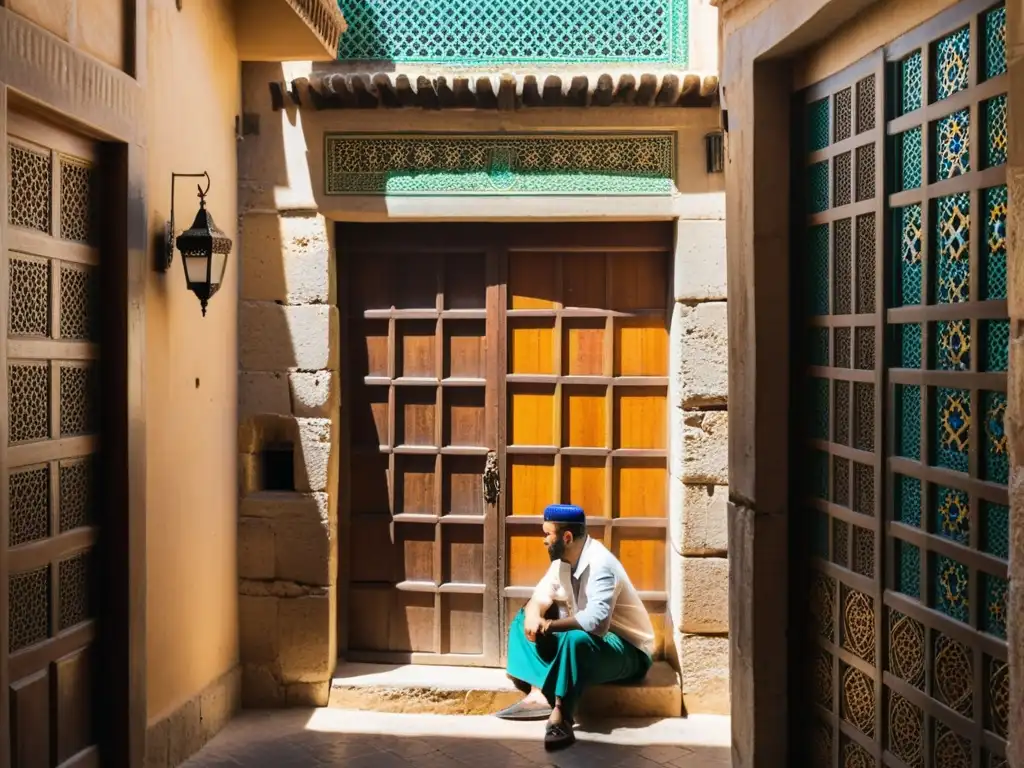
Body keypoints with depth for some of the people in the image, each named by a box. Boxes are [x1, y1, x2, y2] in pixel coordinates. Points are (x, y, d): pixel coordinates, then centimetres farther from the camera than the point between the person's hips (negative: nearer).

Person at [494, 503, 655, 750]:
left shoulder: (600, 565, -26)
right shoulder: (563, 561, 2)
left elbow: (595, 621, -38)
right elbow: (539, 598, 2)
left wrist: (549, 625, -25)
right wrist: (533, 618, -22)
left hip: (627, 651, -9)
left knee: (576, 639, -39)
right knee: (523, 619, 1)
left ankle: (560, 716, -32)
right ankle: (538, 695, -17)